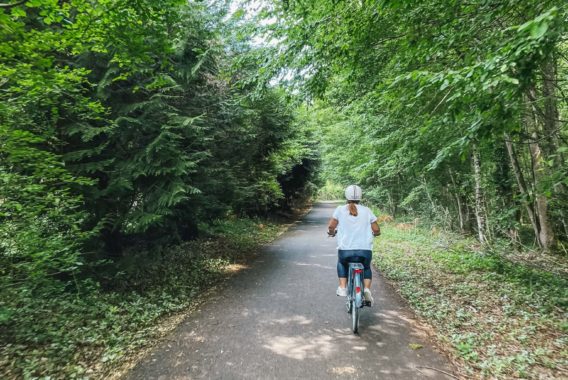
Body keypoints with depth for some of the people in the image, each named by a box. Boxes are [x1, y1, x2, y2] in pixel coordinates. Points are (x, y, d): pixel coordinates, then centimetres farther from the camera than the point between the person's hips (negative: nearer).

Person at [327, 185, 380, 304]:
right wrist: (373, 233, 28)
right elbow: (377, 230, 5)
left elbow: (331, 226, -3)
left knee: (341, 263, 34)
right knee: (366, 267, 32)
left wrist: (332, 232, 19)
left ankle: (342, 288, 20)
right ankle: (367, 289, 9)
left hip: (345, 250, -1)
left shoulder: (340, 209, 4)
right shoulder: (367, 210, 7)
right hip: (365, 251, 1)